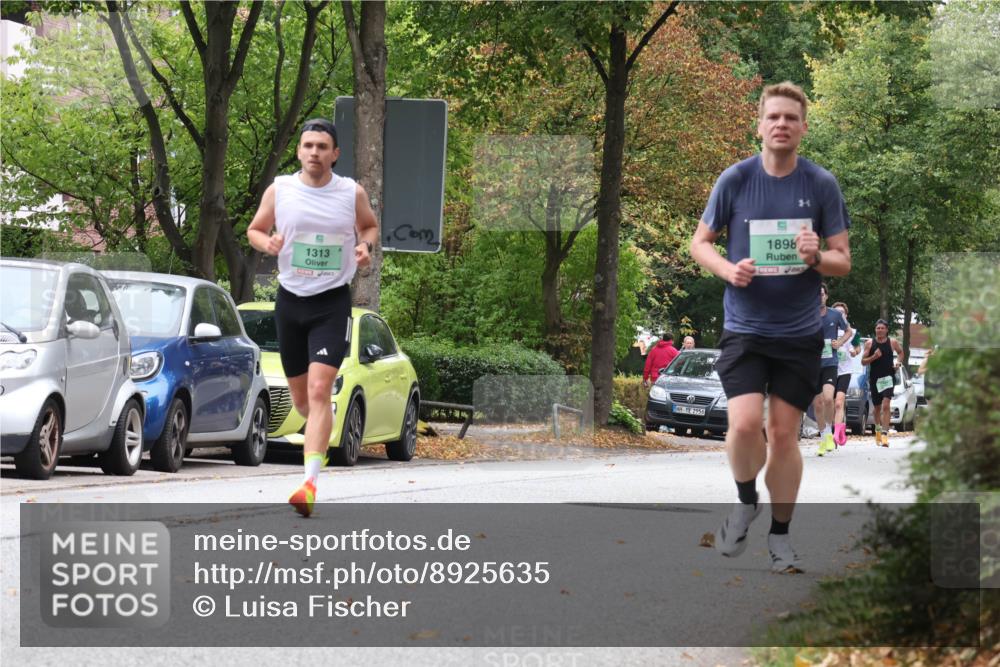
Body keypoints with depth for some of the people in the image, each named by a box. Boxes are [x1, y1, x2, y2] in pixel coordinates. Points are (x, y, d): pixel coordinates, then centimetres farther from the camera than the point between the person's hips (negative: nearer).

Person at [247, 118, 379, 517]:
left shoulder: (352, 193, -2)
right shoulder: (279, 191, 0)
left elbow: (370, 226, 16)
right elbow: (254, 230, 12)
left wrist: (365, 245, -6)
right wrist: (267, 242, -11)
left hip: (333, 302, -3)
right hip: (291, 300, 3)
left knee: (319, 390, -18)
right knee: (300, 398, 11)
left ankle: (310, 482, -23)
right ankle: (322, 440, 45)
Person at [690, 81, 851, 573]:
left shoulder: (822, 185, -1)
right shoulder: (736, 179, -3)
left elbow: (843, 261, 4)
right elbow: (700, 243, 7)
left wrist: (817, 257, -19)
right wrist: (729, 269, -14)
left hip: (800, 332, 1)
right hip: (744, 326, -1)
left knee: (784, 434, 5)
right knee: (745, 423, -18)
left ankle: (780, 536, 20)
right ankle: (745, 502, 12)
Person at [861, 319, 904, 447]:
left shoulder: (892, 342, 0)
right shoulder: (870, 343, 0)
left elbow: (901, 352, 19)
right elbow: (863, 361, 0)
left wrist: (899, 362, 0)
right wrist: (873, 357, -17)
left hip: (888, 377, -2)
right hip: (874, 378, 2)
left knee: (886, 405, -17)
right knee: (877, 407, 15)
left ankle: (884, 434, -21)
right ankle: (878, 429, 39)